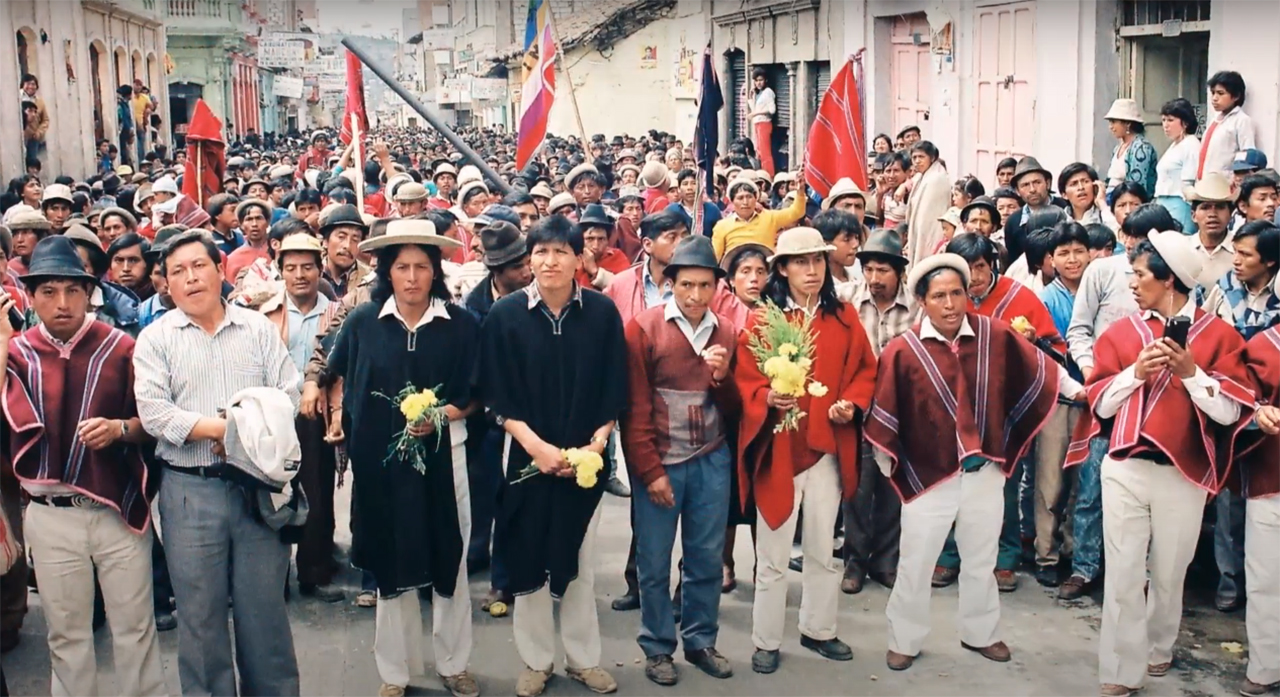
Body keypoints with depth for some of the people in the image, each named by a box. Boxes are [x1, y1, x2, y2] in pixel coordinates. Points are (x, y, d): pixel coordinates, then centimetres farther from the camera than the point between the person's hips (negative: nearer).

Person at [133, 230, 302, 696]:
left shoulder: (258, 328, 8)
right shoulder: (155, 338, 3)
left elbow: (288, 396, 1)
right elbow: (153, 412, -8)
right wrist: (222, 428, -15)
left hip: (259, 483, 1)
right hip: (189, 489, -1)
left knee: (264, 603, 8)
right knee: (200, 610, 8)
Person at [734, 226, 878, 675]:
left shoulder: (844, 318, 4)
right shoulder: (762, 320, -6)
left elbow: (864, 370, 9)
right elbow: (744, 381, -7)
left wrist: (852, 402, -8)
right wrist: (767, 398, -26)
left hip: (827, 447, 3)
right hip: (777, 449, -3)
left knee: (822, 549, 16)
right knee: (773, 556, 5)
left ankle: (818, 630, 32)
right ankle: (767, 642, 18)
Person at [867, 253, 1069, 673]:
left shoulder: (995, 336, -7)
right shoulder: (902, 351, -14)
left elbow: (1037, 370, 10)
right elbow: (884, 416, -5)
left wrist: (1077, 390, 17)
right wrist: (889, 468, 2)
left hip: (985, 473, 3)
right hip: (928, 476, -3)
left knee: (981, 560, 20)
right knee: (915, 565, 7)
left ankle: (980, 634, 38)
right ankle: (904, 641, 24)